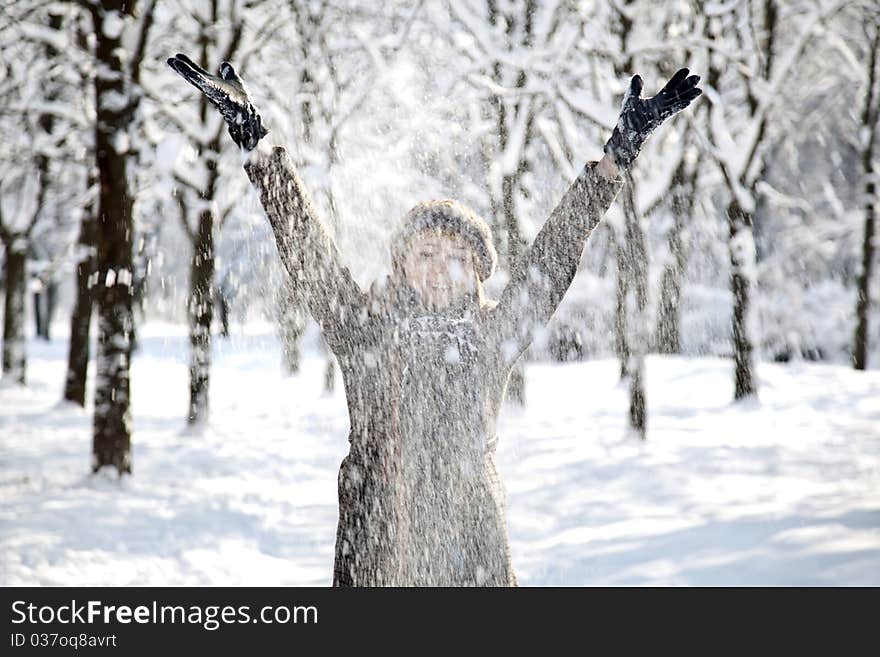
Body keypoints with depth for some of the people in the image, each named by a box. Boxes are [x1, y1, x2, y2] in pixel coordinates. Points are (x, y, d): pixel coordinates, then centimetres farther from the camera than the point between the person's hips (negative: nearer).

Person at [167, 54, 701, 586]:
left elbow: (558, 248, 8)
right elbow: (305, 246, 2)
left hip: (473, 538, 1)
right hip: (376, 548, -1)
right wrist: (256, 146, -4)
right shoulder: (367, 329, 6)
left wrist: (619, 156, 5)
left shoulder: (496, 334, 9)